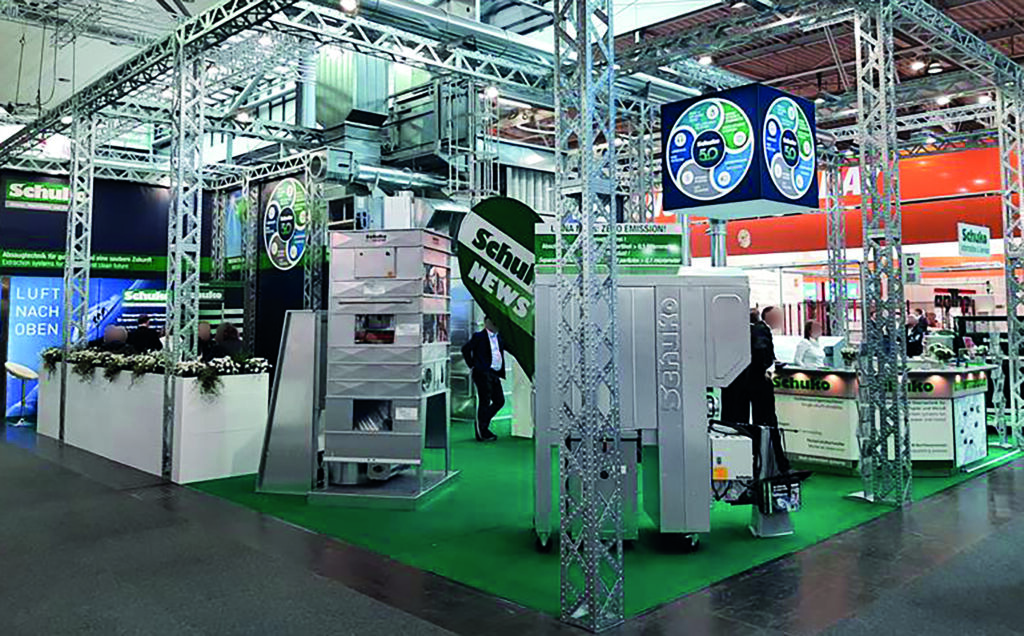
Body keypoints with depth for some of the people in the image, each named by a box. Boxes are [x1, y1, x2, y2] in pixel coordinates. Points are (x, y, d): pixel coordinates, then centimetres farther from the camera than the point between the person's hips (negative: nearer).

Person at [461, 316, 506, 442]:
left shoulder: (499, 338, 16)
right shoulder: (479, 336, -6)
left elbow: (501, 354, 25)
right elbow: (465, 349, -12)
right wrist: (472, 365, -10)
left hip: (495, 374, 8)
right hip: (483, 373, -8)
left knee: (499, 401, 7)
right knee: (485, 402, -4)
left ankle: (482, 425, 22)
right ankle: (482, 433, 6)